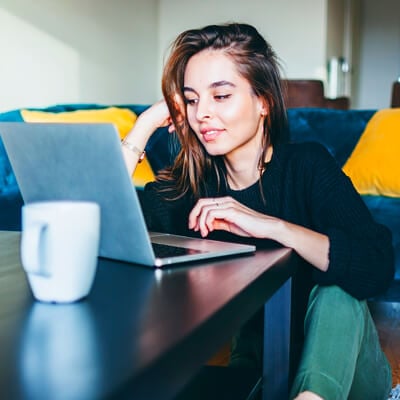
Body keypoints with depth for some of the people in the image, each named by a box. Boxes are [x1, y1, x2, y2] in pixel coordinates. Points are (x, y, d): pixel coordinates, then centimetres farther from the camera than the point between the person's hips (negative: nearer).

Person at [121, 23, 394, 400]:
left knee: (338, 291, -31)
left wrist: (270, 226, -31)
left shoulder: (308, 166, -11)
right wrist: (146, 124, -13)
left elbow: (376, 268, -26)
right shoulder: (187, 184, -3)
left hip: (330, 360, -2)